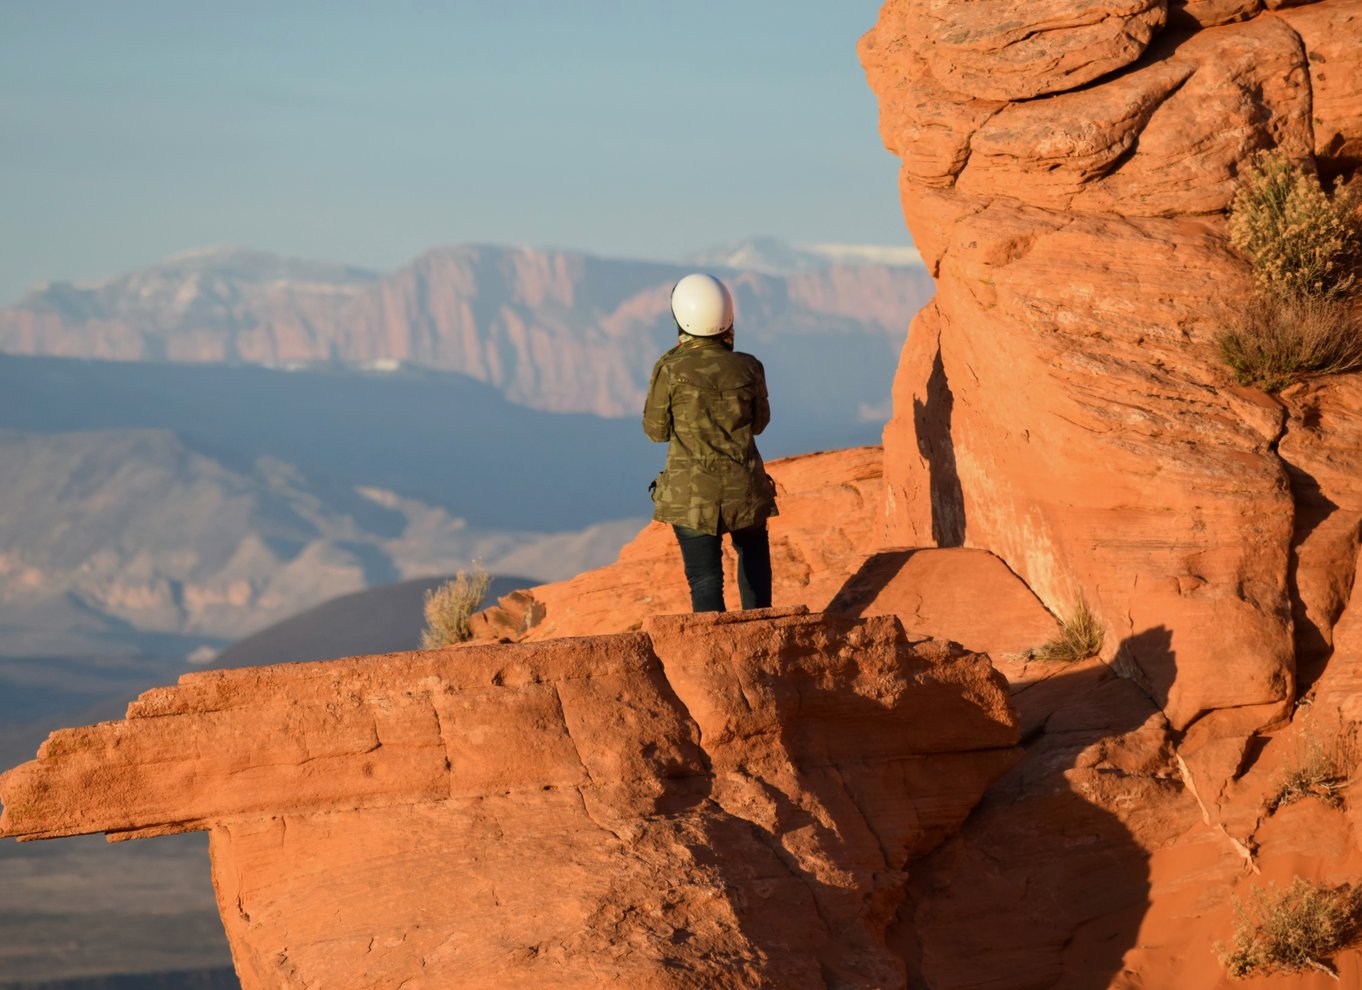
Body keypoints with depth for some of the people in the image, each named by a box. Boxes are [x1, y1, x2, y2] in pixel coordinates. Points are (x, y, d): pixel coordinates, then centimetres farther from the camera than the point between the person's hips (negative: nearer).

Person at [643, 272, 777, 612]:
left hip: (691, 493, -2)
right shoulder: (747, 368, -7)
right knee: (753, 555, 27)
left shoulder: (670, 371, -14)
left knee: (705, 577, 1)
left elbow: (656, 429, -2)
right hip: (744, 487, 2)